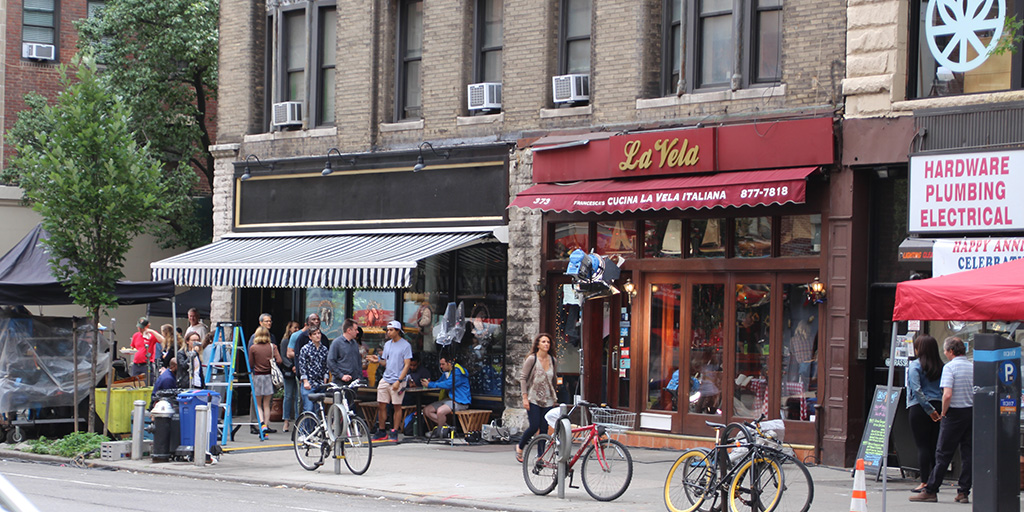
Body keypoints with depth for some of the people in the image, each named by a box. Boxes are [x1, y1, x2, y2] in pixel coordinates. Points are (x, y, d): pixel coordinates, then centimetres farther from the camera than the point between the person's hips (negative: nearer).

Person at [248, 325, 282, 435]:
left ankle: (262, 424, -15)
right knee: (266, 404, 12)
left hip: (257, 376, -2)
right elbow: (278, 360, -9)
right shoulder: (272, 346, -1)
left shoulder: (253, 348, -5)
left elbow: (250, 365, -3)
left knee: (258, 404, 6)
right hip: (269, 376, 2)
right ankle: (266, 426, 10)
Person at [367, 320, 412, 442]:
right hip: (385, 379, 6)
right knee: (381, 405, 4)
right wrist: (378, 360, -1)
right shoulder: (387, 344, 15)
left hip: (397, 381, -6)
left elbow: (406, 365, -8)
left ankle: (395, 432, 5)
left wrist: (399, 381, -16)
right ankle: (381, 431, 13)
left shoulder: (405, 345, -5)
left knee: (397, 406, -1)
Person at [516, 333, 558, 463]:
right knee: (534, 426, -12)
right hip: (533, 399, -4)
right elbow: (523, 378, -6)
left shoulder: (553, 360, 6)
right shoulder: (532, 359, -7)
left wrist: (554, 397, 20)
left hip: (547, 400, 4)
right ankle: (520, 447, 14)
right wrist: (525, 397, -11)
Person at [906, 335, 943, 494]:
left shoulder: (915, 365, -5)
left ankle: (924, 482, -2)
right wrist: (935, 408, 1)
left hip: (920, 408, -5)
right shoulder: (940, 366, 9)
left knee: (922, 446, -1)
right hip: (938, 406, 5)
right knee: (934, 445, 9)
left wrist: (929, 409, -12)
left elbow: (916, 390, -14)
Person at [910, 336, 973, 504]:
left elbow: (947, 394, -20)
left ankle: (930, 491, 2)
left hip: (955, 414, -5)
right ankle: (963, 492, 8)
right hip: (972, 413, 5)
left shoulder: (949, 367, -11)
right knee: (967, 454, 8)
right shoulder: (973, 367, 7)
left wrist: (943, 413, -8)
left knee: (943, 454, -1)